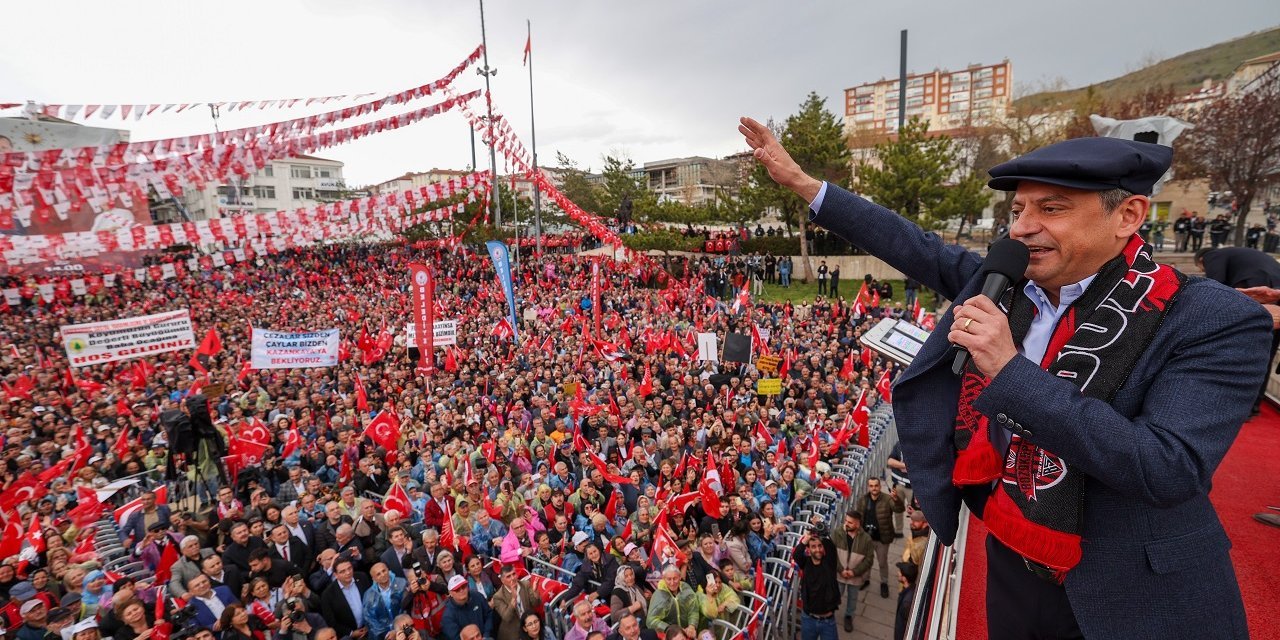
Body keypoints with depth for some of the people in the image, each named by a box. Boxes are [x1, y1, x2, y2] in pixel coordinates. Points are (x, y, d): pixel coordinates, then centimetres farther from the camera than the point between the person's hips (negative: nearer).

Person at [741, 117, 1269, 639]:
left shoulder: (1215, 322, -19)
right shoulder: (1003, 285, -5)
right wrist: (800, 182, -2)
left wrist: (1010, 368, -33)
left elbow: (1171, 472, -29)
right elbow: (914, 248, -1)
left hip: (1132, 597, -4)